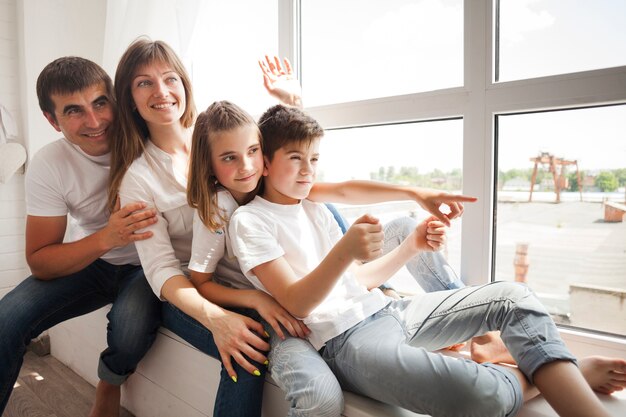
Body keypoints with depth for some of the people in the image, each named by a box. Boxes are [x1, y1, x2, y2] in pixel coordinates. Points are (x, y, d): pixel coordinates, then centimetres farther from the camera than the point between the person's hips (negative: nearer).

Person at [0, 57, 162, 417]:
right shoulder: (48, 166, -14)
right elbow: (39, 262, -12)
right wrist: (106, 238, -30)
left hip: (146, 263, -2)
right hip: (90, 261, 2)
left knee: (131, 323, -31)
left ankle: (110, 386, 6)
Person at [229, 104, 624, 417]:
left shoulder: (315, 209, 17)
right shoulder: (249, 220, -4)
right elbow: (297, 304, -14)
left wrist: (412, 246, 3)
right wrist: (343, 250, -31)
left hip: (384, 309, 8)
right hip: (344, 339, -8)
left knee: (513, 297, -3)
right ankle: (525, 377, 3)